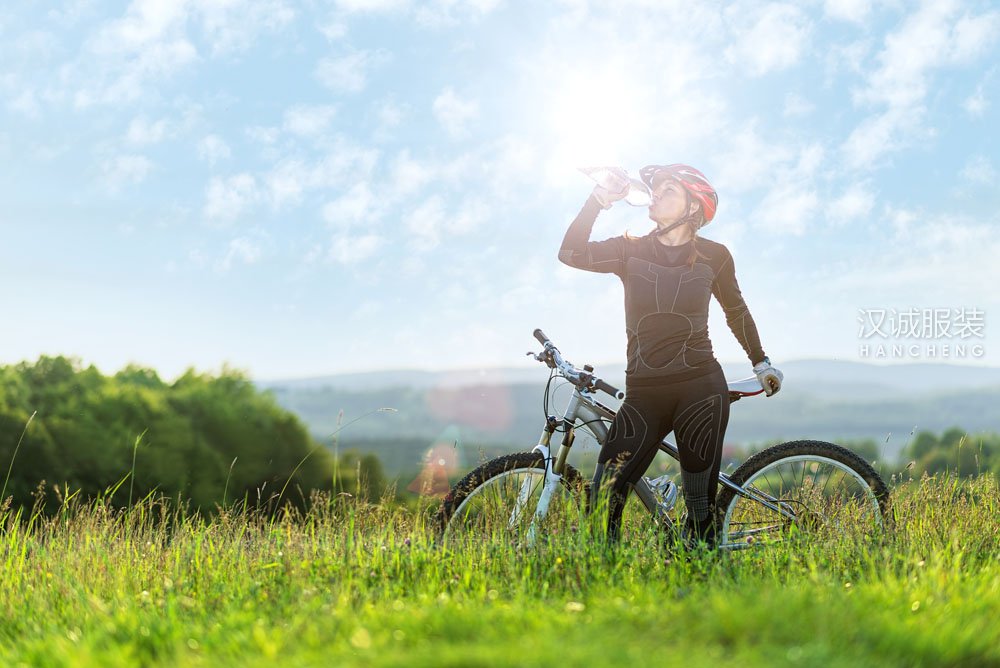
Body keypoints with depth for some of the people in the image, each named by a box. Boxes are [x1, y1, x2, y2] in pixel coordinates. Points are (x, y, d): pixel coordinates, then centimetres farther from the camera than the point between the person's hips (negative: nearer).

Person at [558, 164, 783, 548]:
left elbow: (736, 312, 19)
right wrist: (600, 199, -15)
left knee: (701, 504, 1)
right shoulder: (630, 250, 5)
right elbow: (572, 254, -12)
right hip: (644, 395, 2)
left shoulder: (714, 256, 3)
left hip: (700, 390, -1)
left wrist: (760, 362, 26)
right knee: (604, 498, -4)